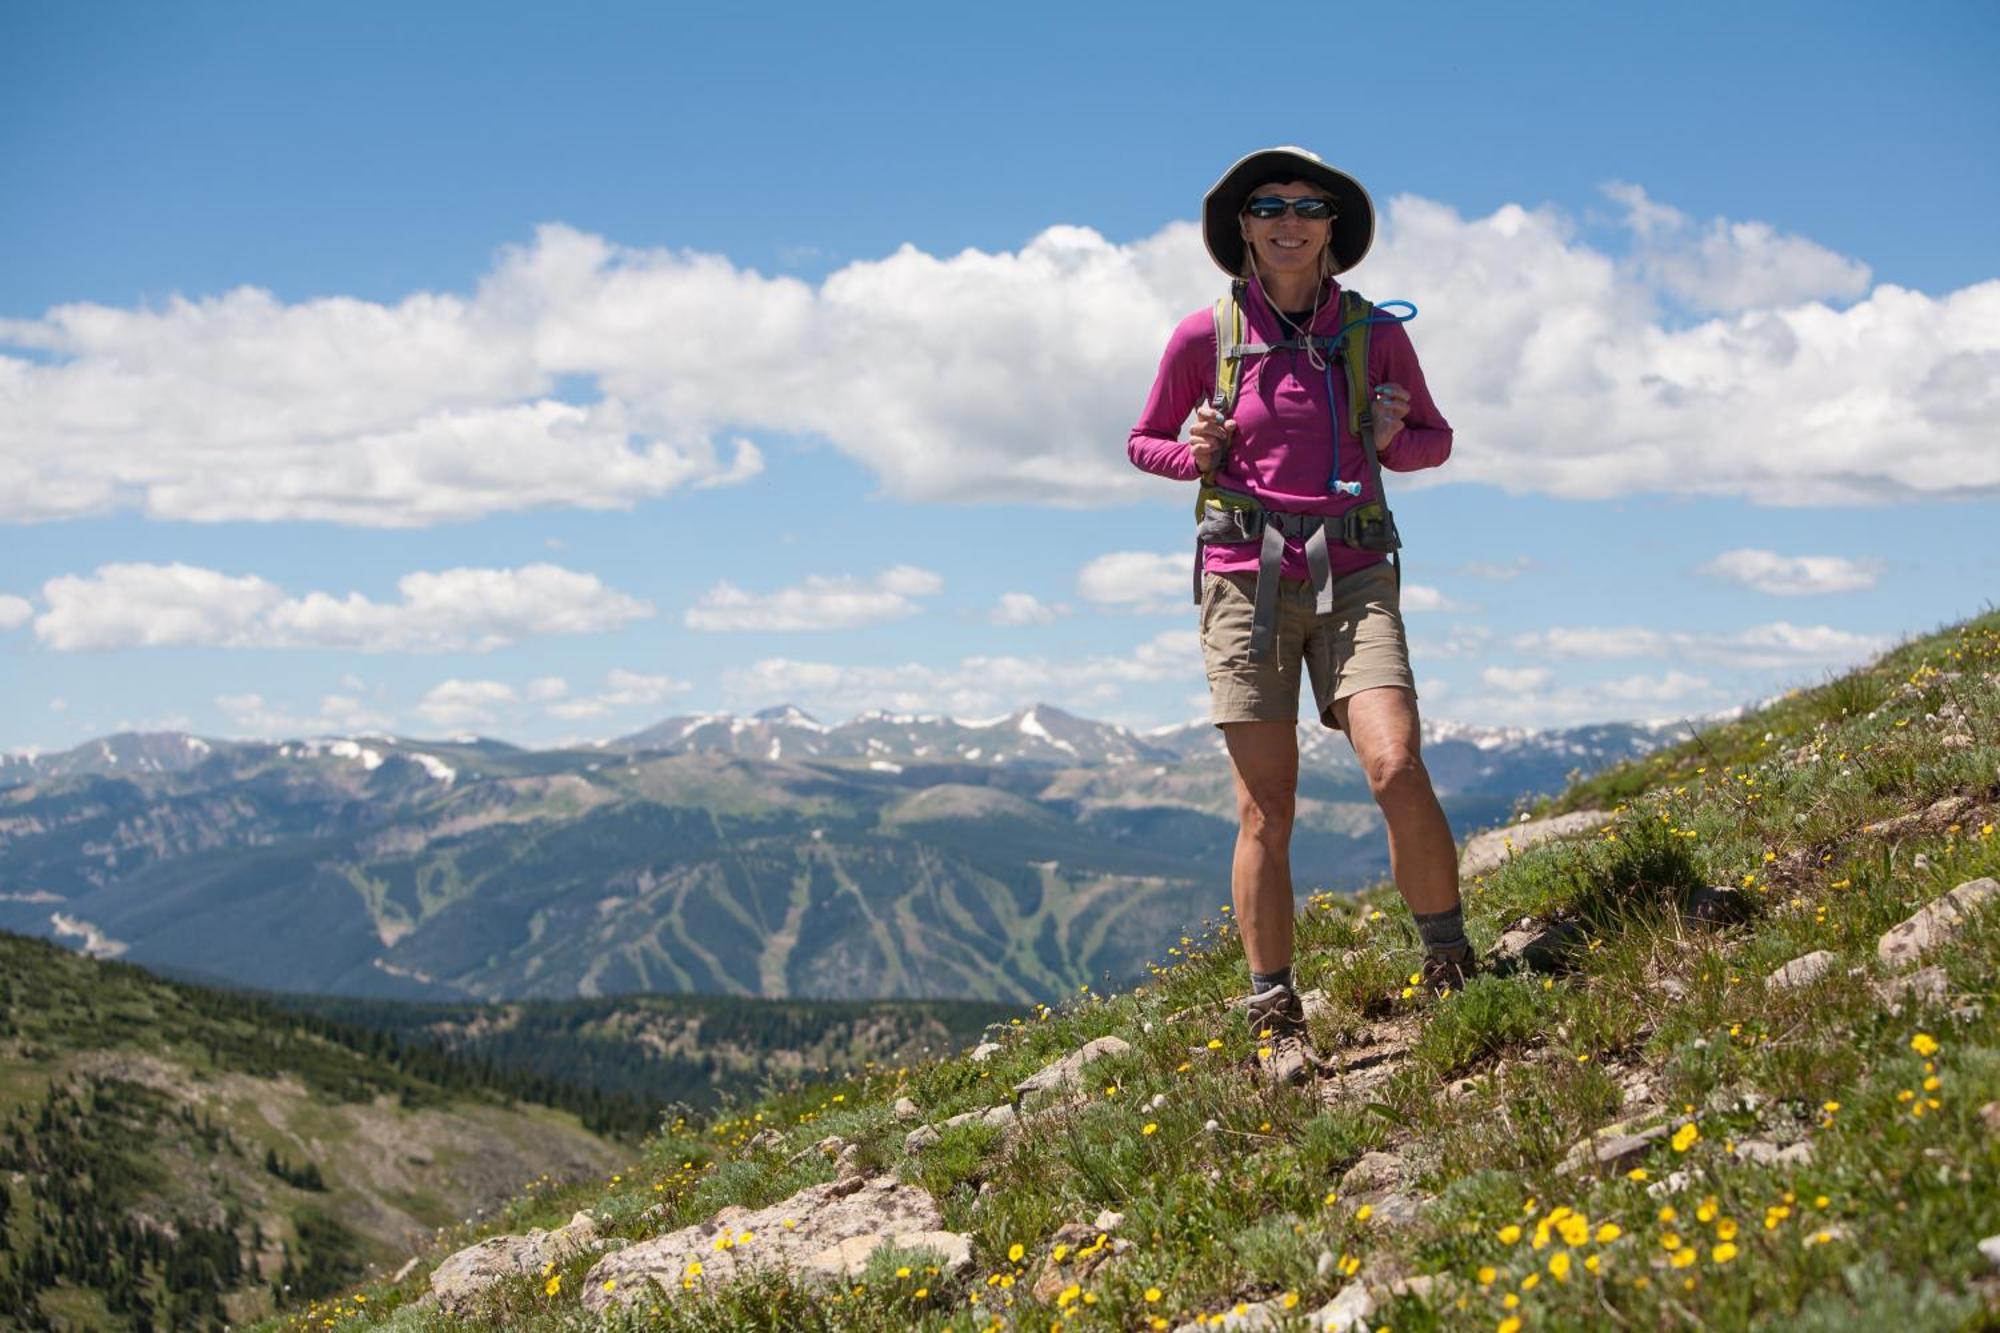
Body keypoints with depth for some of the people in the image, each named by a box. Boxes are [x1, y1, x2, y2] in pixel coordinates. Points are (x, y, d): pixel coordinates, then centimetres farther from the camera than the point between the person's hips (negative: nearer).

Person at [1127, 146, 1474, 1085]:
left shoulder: (1375, 334, 5)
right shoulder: (1205, 337, 2)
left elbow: (1435, 438, 17)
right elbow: (1145, 442, 15)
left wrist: (1394, 437, -6)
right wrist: (1198, 456, -7)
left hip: (1351, 577, 0)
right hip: (1247, 578, 0)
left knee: (1398, 771, -17)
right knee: (1265, 808, -2)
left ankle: (1452, 972, 2)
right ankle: (1275, 1022, 7)